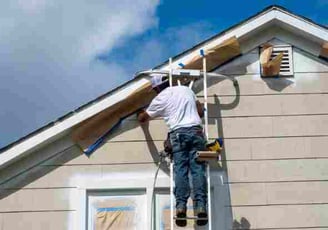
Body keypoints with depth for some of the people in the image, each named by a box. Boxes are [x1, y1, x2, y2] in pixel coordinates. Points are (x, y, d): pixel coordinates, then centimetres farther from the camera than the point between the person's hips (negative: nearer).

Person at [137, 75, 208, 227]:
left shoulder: (160, 99, 13)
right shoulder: (186, 89, 21)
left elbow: (142, 119, 26)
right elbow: (201, 112, 24)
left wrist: (140, 114, 49)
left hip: (178, 133, -2)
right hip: (196, 130, 2)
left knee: (180, 170, -5)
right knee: (198, 169, -6)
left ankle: (181, 205, -17)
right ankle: (200, 205, -16)